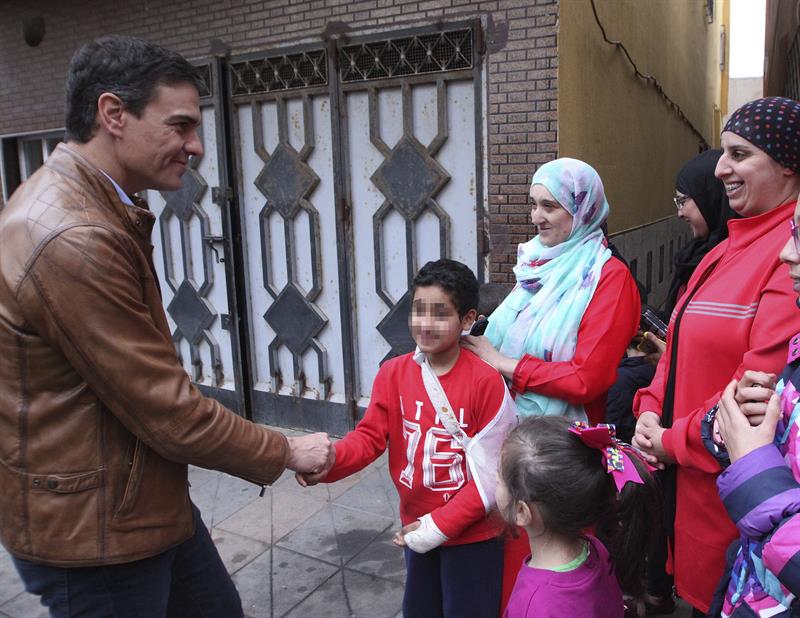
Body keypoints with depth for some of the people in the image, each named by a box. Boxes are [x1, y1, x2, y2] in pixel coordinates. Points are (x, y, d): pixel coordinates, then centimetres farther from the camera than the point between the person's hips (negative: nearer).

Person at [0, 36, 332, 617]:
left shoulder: (91, 207, 7)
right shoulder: (72, 240, -28)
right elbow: (167, 411, -25)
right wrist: (284, 452, -11)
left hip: (147, 499, 9)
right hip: (92, 526, -9)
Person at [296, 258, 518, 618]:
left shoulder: (486, 382, -21)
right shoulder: (393, 373, -6)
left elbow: (491, 474, -18)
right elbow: (369, 436, -10)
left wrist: (439, 526, -17)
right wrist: (328, 461, -30)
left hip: (472, 535, -5)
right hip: (416, 527, 5)